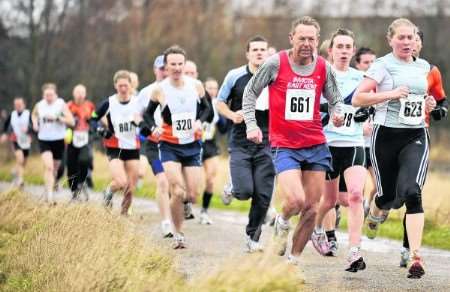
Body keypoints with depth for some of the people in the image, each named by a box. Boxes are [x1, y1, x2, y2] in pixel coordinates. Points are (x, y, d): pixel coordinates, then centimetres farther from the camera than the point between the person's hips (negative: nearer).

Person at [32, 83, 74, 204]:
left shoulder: (61, 104, -7)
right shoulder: (39, 105, 1)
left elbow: (71, 122, -12)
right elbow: (34, 114, 25)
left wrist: (57, 118, -22)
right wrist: (35, 122, 5)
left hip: (58, 140, 0)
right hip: (44, 140, 0)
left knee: (55, 169, 13)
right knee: (48, 167, -19)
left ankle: (48, 193, 35)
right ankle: (49, 196, -24)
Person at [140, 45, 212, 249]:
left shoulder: (196, 85, -4)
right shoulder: (160, 90, -8)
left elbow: (206, 108, 12)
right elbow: (148, 114, 6)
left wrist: (199, 121, -8)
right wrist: (153, 128, -13)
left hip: (192, 146, 3)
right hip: (169, 147, -2)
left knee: (192, 196, -1)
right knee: (178, 192, -17)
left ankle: (182, 205, 36)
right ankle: (177, 234, -1)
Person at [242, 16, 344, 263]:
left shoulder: (323, 67, 3)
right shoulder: (276, 63, -6)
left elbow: (335, 99, 17)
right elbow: (250, 92, 5)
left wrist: (337, 113, -5)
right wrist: (251, 124, -5)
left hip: (316, 146, 4)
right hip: (284, 146, -4)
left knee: (311, 209, 3)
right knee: (295, 201, -21)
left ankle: (293, 260, 19)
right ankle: (282, 223, 16)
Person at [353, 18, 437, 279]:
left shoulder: (423, 67, 12)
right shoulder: (383, 65, -3)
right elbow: (357, 99, -10)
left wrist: (428, 104, 8)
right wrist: (391, 94, -19)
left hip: (416, 137, 2)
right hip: (387, 137, -2)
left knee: (411, 191, -19)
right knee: (390, 196, 6)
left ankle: (416, 255, -25)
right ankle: (375, 213, 46)